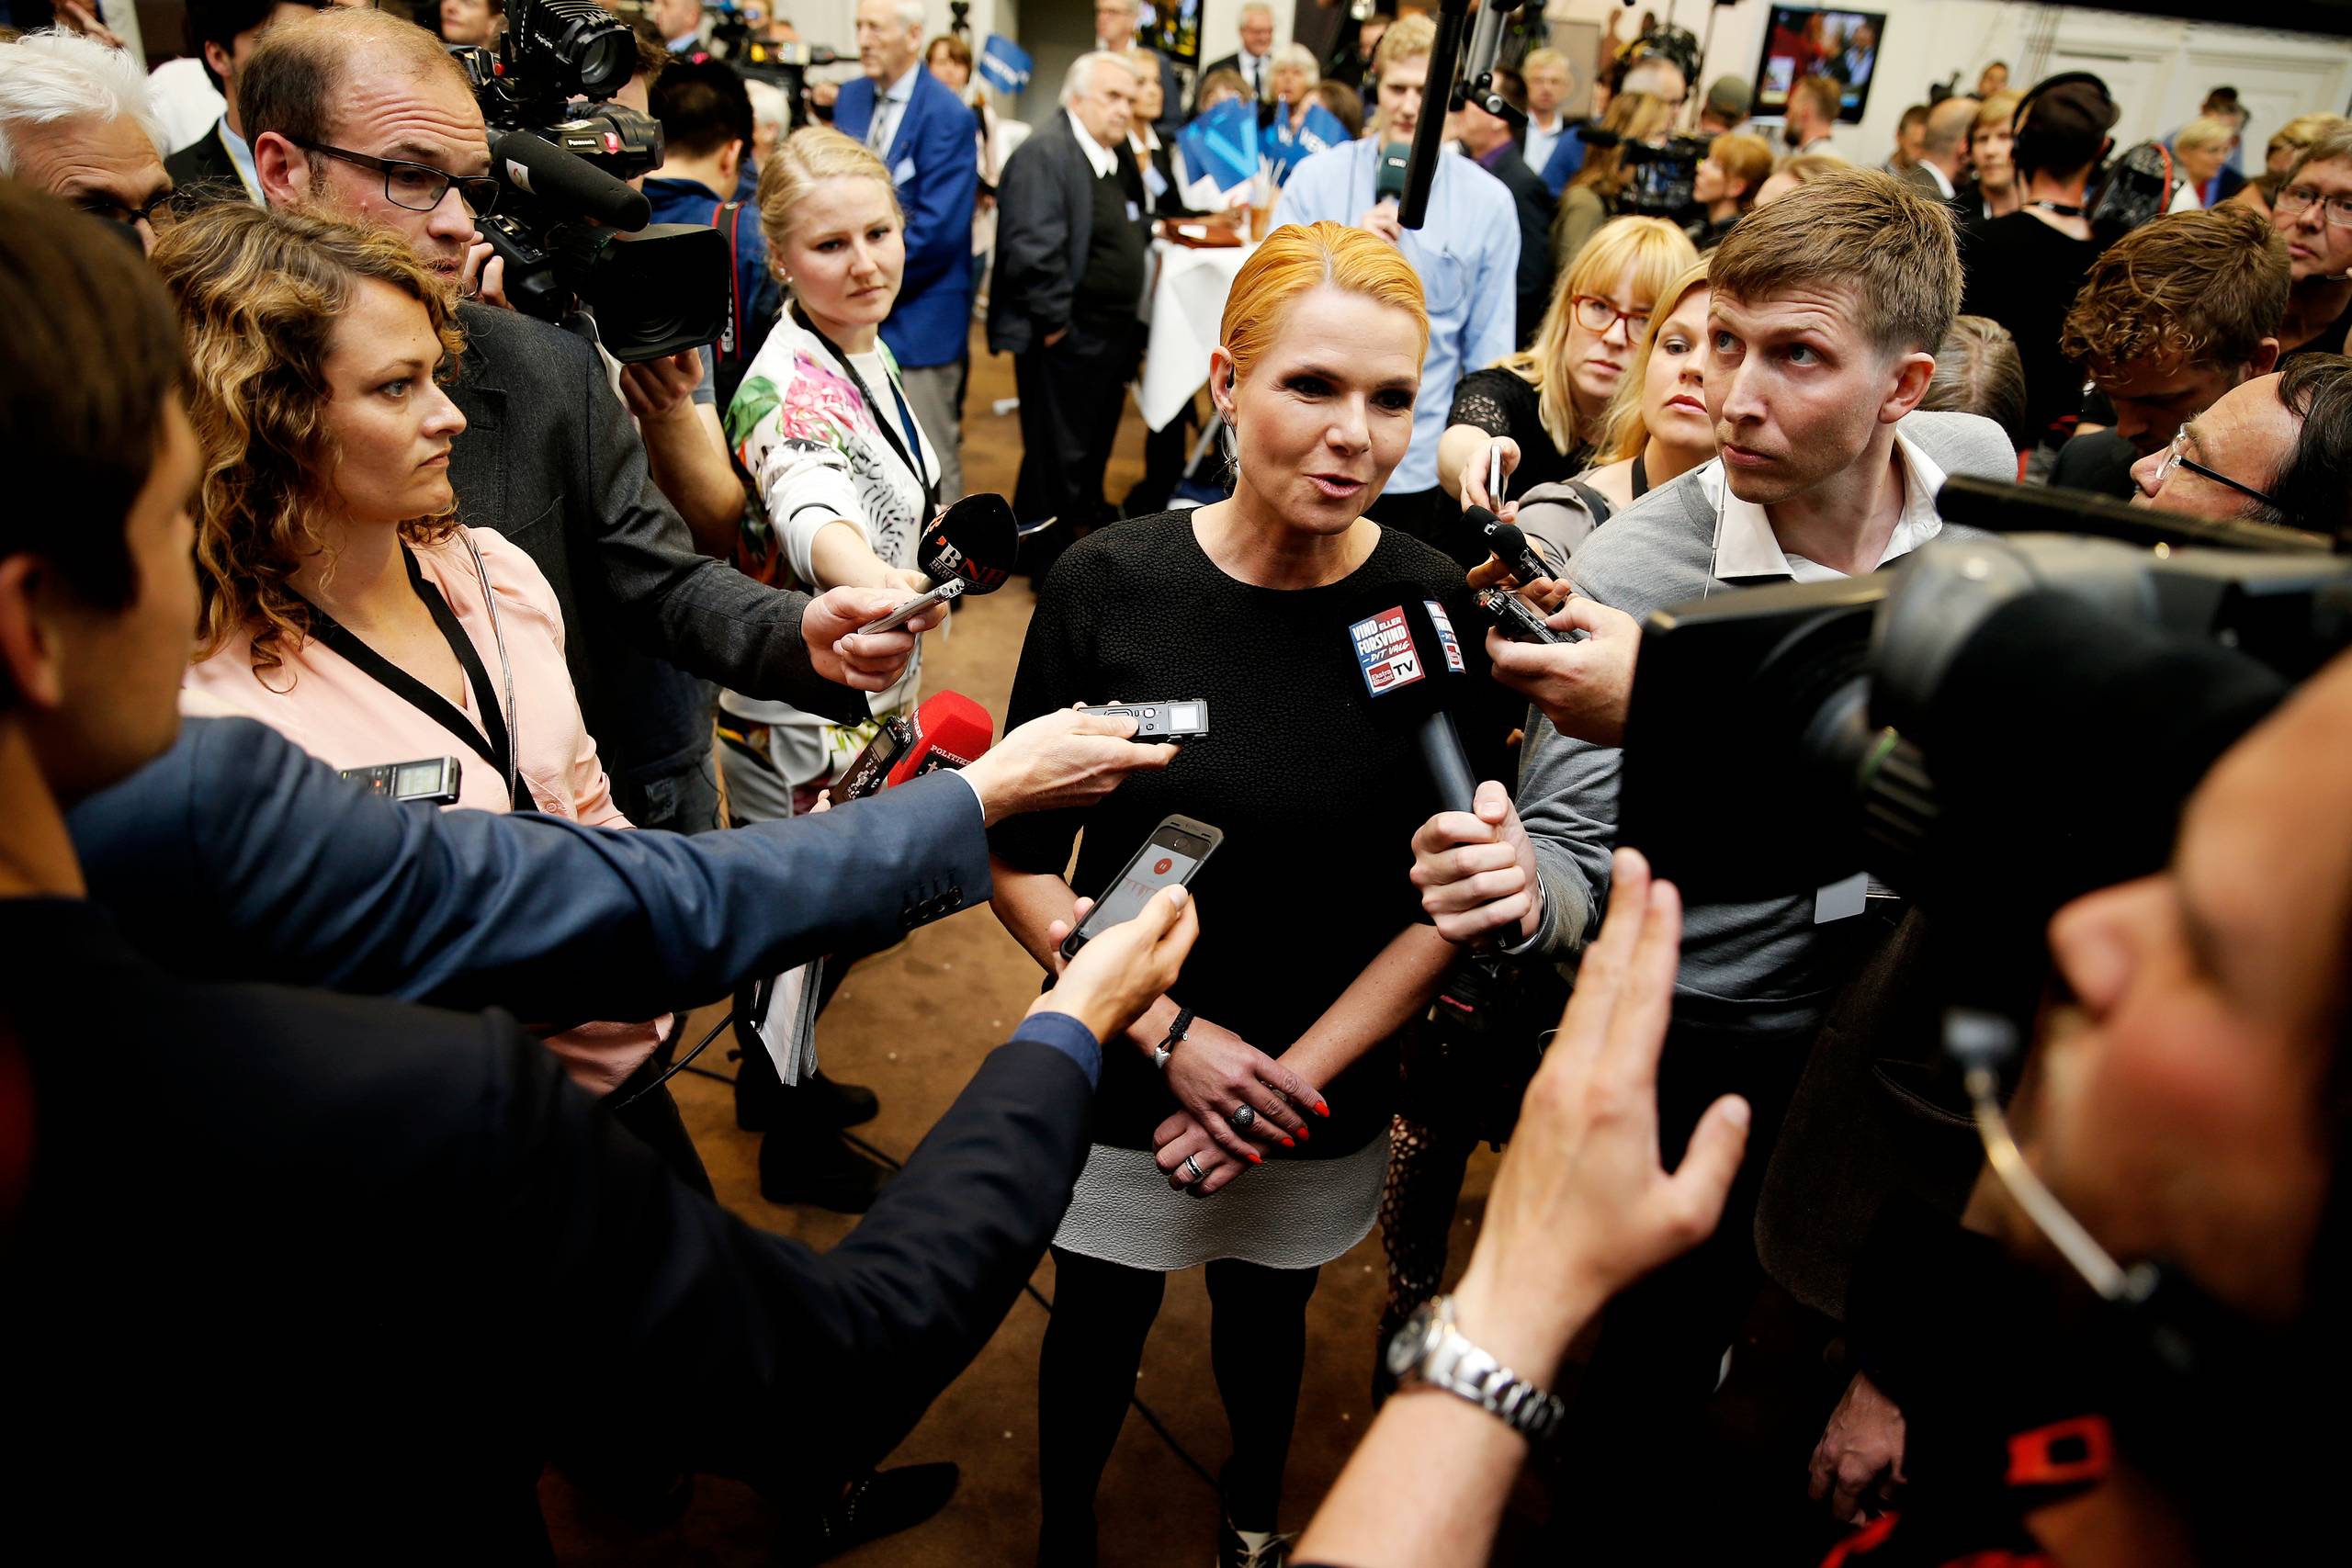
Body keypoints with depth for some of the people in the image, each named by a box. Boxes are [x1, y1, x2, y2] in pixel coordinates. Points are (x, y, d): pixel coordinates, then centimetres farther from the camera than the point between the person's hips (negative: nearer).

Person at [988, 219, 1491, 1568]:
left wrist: (1298, 1074, -13)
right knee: (1100, 1324, 19)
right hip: (1127, 1086, -1)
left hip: (1327, 1097, 1)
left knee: (1268, 1311, 25)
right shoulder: (1108, 584, -17)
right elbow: (1020, 860, -10)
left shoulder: (1436, 607, -14)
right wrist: (1172, 1035, -18)